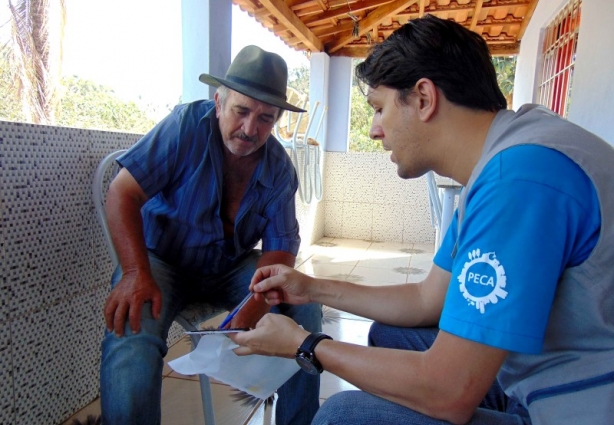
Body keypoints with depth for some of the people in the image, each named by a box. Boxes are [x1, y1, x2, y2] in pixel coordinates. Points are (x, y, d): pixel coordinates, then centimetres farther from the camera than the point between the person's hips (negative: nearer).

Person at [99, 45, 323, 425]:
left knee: (305, 307, -14)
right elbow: (123, 193, -18)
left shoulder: (280, 169, -8)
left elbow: (280, 248, -11)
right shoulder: (188, 124, -17)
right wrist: (137, 274, -32)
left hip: (231, 266, 3)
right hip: (162, 258, -2)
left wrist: (250, 313, -29)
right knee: (131, 330, -33)